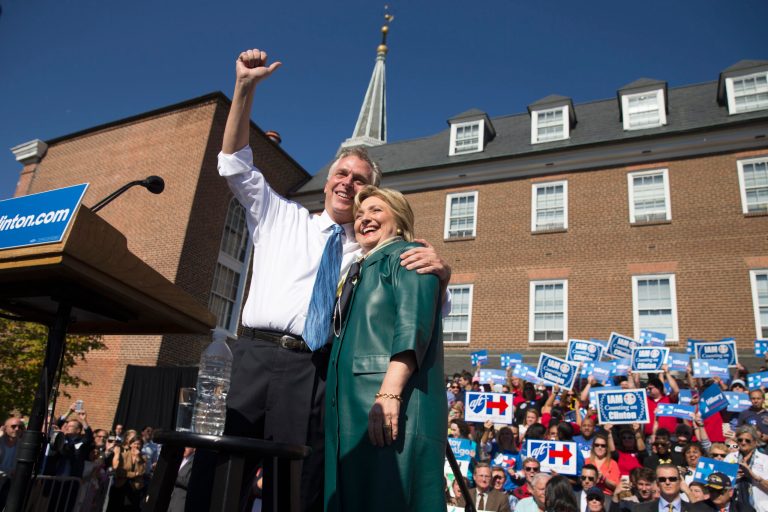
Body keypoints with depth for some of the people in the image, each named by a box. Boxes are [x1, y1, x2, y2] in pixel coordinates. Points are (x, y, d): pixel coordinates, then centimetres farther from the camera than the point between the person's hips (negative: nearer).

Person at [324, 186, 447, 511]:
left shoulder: (406, 256, 2)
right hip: (351, 408, 9)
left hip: (392, 409, -8)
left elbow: (413, 326, -14)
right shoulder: (359, 272, 26)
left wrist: (389, 393, -25)